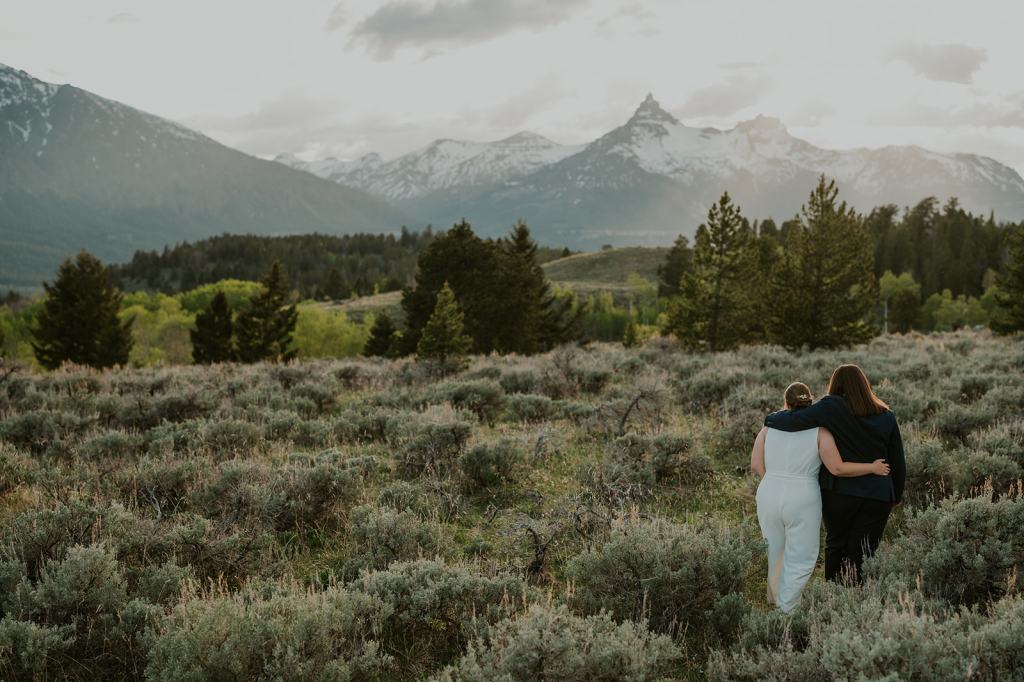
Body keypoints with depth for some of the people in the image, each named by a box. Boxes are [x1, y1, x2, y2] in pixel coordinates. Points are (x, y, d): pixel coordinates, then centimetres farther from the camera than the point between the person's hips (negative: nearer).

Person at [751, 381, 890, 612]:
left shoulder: (770, 426, 3)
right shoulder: (819, 431, -6)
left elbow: (756, 464, -1)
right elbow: (837, 468, -14)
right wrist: (872, 468, -3)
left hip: (769, 498, 4)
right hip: (802, 502, -4)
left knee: (775, 550, 23)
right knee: (800, 559, 7)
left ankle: (775, 597, 41)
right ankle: (786, 609, 5)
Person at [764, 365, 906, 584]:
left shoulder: (832, 407, -10)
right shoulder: (886, 416, 2)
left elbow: (795, 420, -17)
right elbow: (898, 462, 7)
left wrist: (770, 418, 3)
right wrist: (895, 496, 19)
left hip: (839, 492, -1)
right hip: (877, 496, 2)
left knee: (836, 544, 18)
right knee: (862, 554, 5)